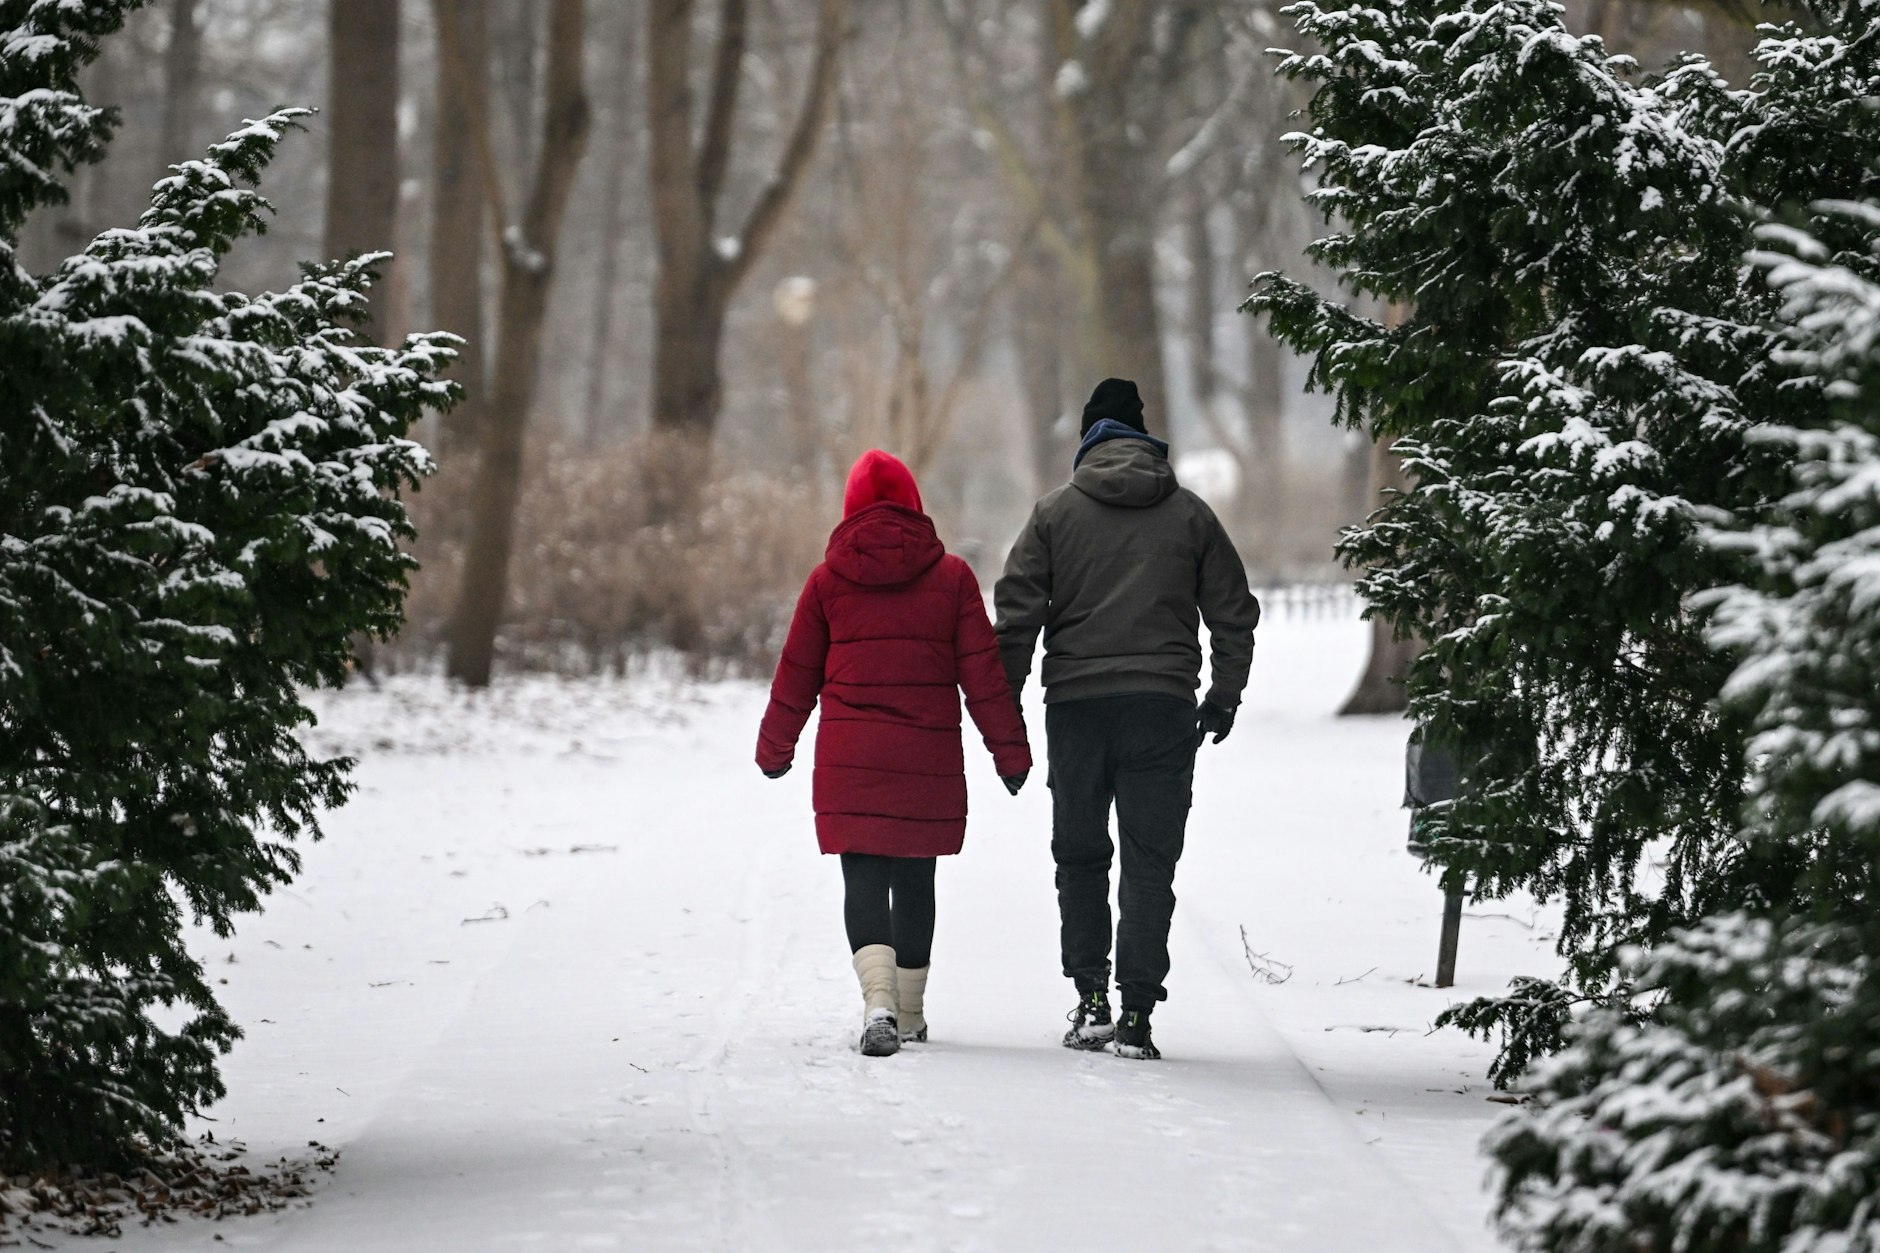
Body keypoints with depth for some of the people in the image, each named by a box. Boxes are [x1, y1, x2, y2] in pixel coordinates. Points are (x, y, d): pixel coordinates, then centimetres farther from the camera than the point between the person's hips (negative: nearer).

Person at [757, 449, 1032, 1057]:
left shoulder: (828, 579, 3)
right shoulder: (950, 576, 2)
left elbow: (797, 674, 9)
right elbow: (982, 672, 2)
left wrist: (774, 749, 22)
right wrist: (1009, 750, 8)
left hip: (849, 757, -1)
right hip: (929, 756, 1)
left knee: (864, 877, -3)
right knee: (915, 880, 13)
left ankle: (879, 1000, -25)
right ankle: (910, 1015, 21)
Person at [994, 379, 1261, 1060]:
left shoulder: (1055, 512, 4)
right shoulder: (1190, 514, 8)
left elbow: (1017, 614, -1)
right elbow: (1234, 613, 9)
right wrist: (1224, 696, 18)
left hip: (1075, 703, 0)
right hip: (1162, 704, 0)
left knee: (1080, 856, 13)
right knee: (1150, 861, 1)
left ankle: (1091, 1000, 5)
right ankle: (1136, 1013, -7)